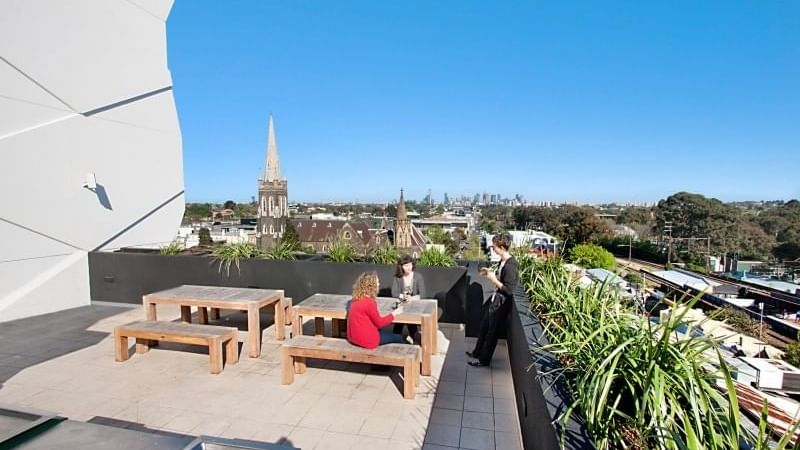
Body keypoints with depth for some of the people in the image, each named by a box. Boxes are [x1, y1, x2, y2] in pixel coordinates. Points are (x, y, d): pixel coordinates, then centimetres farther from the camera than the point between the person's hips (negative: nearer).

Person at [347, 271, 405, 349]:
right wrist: (394, 313, -3)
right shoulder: (369, 302, -25)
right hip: (366, 339, -9)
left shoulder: (357, 299, 1)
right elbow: (380, 323, -13)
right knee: (399, 338, 7)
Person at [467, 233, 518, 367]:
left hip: (501, 303, -9)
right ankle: (478, 352, 40)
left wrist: (494, 280, -25)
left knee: (492, 332, 7)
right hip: (495, 298, 9)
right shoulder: (503, 260, 1)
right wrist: (490, 273, 6)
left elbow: (509, 289, -28)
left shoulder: (510, 265, -27)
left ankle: (484, 360, 24)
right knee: (483, 326, 22)